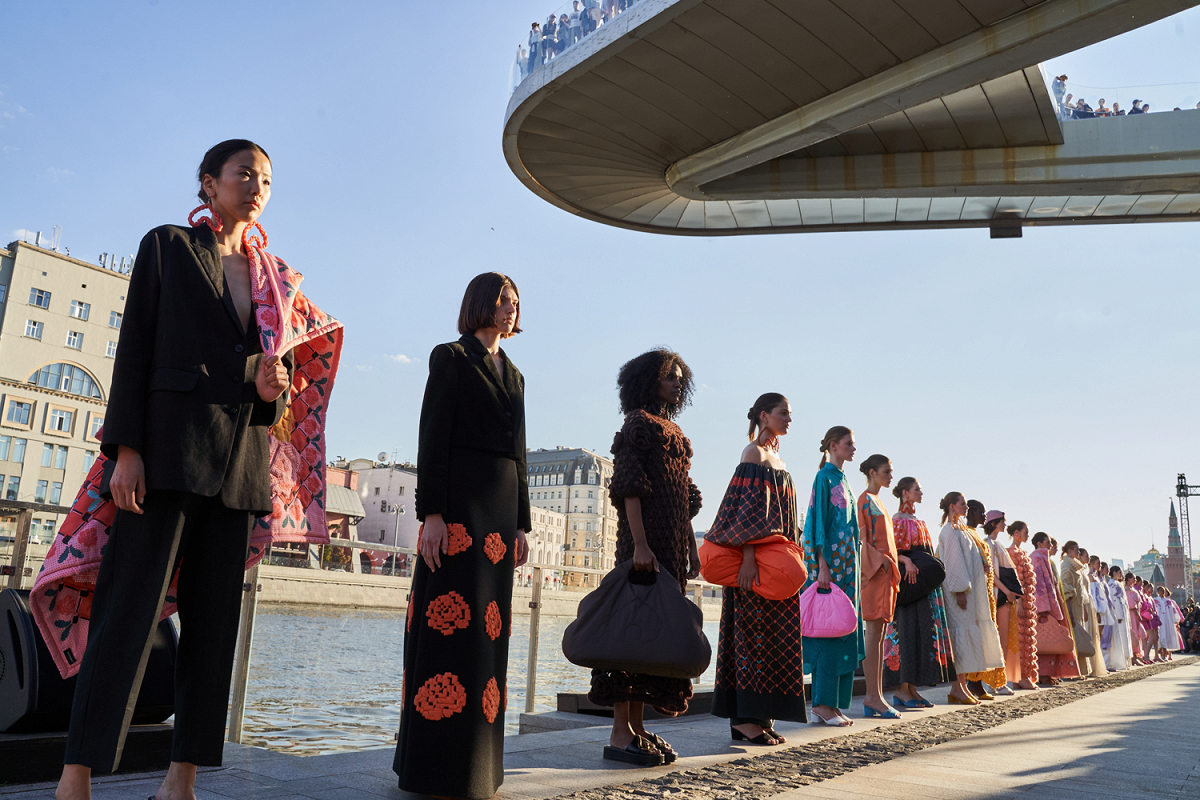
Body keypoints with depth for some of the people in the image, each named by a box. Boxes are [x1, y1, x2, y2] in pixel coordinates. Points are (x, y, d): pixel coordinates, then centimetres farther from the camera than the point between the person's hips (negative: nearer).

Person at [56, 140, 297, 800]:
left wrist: (273, 390, -5)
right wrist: (126, 448, -10)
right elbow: (133, 351, 0)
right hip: (168, 443, -4)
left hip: (240, 457, 5)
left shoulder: (273, 274, 19)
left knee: (214, 616, 3)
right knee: (129, 604, -8)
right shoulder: (166, 246, 8)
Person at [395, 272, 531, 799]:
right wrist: (431, 513, -16)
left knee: (489, 628, 6)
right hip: (459, 502, -7)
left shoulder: (514, 375, 22)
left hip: (502, 508, 7)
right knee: (453, 621, -10)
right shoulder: (451, 358, 2)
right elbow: (432, 438, -7)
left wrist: (521, 524, 16)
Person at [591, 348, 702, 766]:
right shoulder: (638, 422, -3)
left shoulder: (674, 430, 21)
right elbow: (629, 486, -14)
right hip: (645, 539, -8)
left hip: (673, 543, 9)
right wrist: (639, 543, -22)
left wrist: (691, 548, 16)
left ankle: (637, 725, 15)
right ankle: (620, 733, -4)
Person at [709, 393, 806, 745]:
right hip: (757, 560, -9)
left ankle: (761, 716, 12)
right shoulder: (754, 453, -7)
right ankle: (746, 718, -4)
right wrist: (748, 555, -25)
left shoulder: (776, 458, 19)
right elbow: (748, 506, -17)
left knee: (773, 635, 8)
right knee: (754, 632, -8)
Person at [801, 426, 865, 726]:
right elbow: (819, 522, -14)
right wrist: (823, 566, -21)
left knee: (844, 630, 6)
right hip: (830, 561, -9)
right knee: (830, 629, -9)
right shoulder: (825, 477, -7)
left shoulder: (842, 479, 19)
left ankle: (829, 704, 10)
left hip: (846, 563, 9)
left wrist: (851, 565, 17)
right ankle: (822, 704, -5)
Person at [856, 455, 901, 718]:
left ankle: (875, 697, 8)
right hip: (875, 570, -9)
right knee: (874, 632, -10)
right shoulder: (865, 500, -5)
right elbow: (862, 539, -12)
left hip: (886, 570, 10)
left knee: (879, 633, 7)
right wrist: (880, 561, -20)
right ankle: (873, 697, -9)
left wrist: (901, 560, 17)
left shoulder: (877, 501, 22)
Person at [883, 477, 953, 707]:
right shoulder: (897, 520, -4)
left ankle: (912, 688, 8)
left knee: (923, 631, 5)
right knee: (907, 630, -10)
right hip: (907, 580, -9)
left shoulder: (919, 522, 21)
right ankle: (901, 690, -7)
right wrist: (906, 560, -29)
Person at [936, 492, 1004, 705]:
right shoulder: (951, 530, -9)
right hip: (961, 591, -10)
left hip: (971, 590, 10)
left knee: (966, 636, 8)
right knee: (962, 634, -10)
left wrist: (983, 565, 7)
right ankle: (958, 688, -9)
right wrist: (960, 589, -21)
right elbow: (953, 561, -16)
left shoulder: (961, 530, 21)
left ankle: (961, 685, 10)